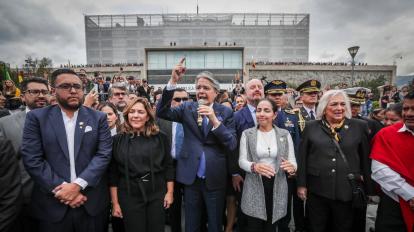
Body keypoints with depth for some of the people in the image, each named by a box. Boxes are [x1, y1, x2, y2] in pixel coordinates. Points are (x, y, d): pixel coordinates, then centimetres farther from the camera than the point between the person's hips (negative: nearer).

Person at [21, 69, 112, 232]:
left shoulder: (98, 118, 0)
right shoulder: (37, 117, 0)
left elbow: (104, 154, -7)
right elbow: (32, 159, -7)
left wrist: (78, 185, -17)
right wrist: (61, 188, -13)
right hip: (53, 203, 0)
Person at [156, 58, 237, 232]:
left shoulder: (225, 112, -4)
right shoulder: (187, 108, 0)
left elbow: (232, 145, -12)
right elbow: (162, 112, -15)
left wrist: (214, 120, -24)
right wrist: (173, 82, -23)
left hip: (215, 178, 0)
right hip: (191, 177, 1)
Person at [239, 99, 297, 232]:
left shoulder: (285, 134, 2)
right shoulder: (247, 134, -1)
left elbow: (292, 161, 0)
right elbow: (242, 160, -6)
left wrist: (291, 168, -23)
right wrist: (254, 166, -26)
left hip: (277, 186, 1)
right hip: (254, 186, -1)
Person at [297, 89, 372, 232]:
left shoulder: (360, 126, 2)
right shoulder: (311, 127, 0)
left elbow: (366, 159, 5)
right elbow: (302, 158, 2)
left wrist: (368, 189, 6)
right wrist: (301, 185, 0)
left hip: (348, 191, 1)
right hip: (316, 191, 0)